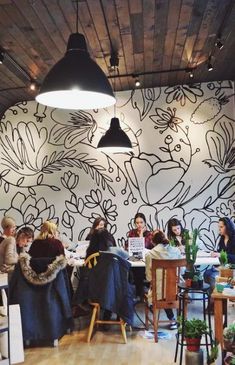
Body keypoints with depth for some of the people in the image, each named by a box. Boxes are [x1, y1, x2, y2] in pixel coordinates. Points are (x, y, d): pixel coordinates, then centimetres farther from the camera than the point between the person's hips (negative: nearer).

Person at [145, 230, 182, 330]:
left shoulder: (150, 254, -9)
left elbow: (149, 277, -5)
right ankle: (172, 319, 39)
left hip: (159, 291, -3)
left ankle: (172, 319, 35)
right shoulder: (176, 251, -2)